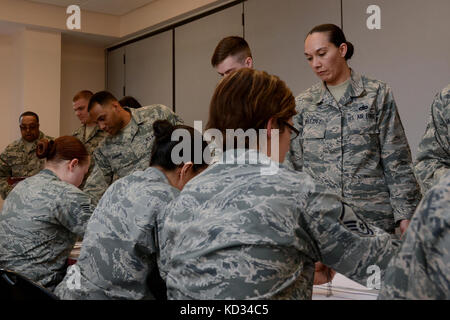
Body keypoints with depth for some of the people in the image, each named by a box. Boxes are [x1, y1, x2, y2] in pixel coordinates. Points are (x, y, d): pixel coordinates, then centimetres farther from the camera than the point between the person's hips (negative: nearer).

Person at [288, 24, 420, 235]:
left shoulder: (378, 94, 3)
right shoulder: (303, 104, 9)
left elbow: (396, 162, 1)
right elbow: (294, 165, 11)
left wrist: (405, 214, -5)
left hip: (372, 218, -1)